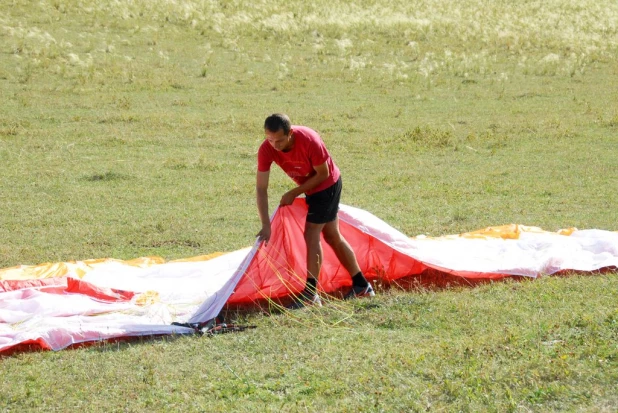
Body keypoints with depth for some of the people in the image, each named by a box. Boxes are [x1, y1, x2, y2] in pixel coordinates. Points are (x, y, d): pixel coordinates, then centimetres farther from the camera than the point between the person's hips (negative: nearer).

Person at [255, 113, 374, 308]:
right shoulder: (266, 150, -23)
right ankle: (361, 286, 26)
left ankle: (310, 294, -11)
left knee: (311, 235, -13)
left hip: (327, 185, -7)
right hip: (312, 188, 7)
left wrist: (294, 193, -22)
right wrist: (266, 225, -27)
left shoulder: (309, 140, -36)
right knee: (332, 235, 15)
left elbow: (323, 174, -22)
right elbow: (261, 189, -22)